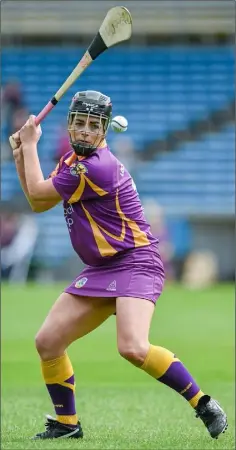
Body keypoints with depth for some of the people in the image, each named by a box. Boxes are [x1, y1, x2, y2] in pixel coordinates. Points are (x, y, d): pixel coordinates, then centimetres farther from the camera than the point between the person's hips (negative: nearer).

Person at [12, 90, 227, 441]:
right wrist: (22, 156, 7)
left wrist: (30, 143, 2)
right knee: (48, 342, 4)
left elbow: (38, 191, -11)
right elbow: (38, 203, 16)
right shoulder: (74, 161, 9)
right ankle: (66, 423, 18)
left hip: (135, 263, -10)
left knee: (133, 348, -29)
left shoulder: (96, 168, -21)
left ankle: (204, 405, -16)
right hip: (101, 269, 10)